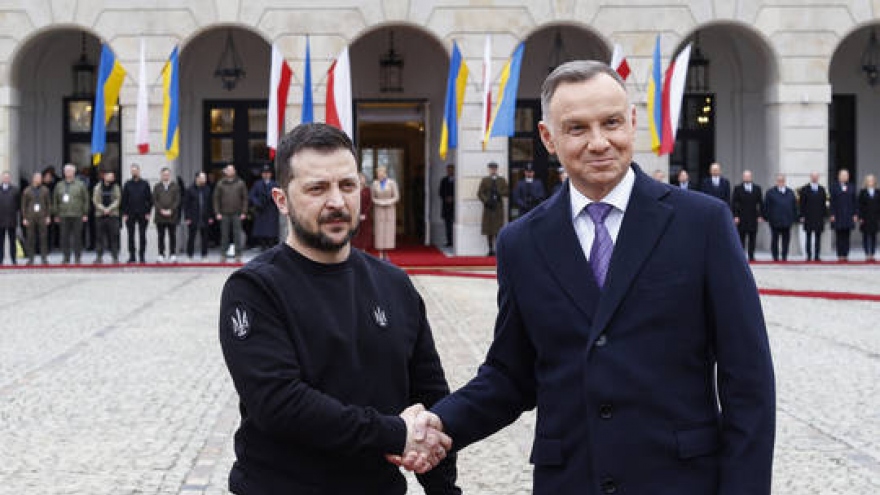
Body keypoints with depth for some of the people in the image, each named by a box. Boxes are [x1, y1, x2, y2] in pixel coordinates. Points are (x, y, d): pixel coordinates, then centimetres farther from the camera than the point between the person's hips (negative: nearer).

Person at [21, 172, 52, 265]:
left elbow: (49, 204, 9)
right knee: (30, 238, 0)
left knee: (43, 238, -2)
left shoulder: (45, 190, 8)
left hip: (42, 218, 0)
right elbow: (24, 205, 7)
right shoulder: (27, 191, 6)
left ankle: (44, 258, 3)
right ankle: (30, 258, 6)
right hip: (30, 218, 0)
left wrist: (48, 216, 1)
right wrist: (24, 218, 0)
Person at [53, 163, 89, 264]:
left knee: (77, 237, 0)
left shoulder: (80, 185, 5)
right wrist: (56, 215, 11)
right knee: (64, 238, 1)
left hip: (77, 216, -2)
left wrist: (85, 214, -2)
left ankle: (77, 258, 6)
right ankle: (66, 257, 8)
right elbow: (55, 201, 16)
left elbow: (86, 200, 4)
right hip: (64, 216, 2)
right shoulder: (59, 185, 12)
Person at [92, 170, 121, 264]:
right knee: (100, 236, 3)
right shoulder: (98, 187, 5)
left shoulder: (116, 187, 6)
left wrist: (109, 208, -13)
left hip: (113, 214, -1)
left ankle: (115, 257, 1)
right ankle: (99, 256, 8)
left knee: (114, 236, -3)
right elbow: (95, 200, 1)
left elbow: (117, 200, 0)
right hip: (100, 215, 1)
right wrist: (103, 209, -11)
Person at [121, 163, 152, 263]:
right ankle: (132, 256, 8)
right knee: (131, 236, 3)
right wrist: (124, 213, -2)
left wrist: (148, 212, -3)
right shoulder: (127, 184, 6)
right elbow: (124, 200, 5)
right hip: (130, 214, 1)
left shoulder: (145, 184, 4)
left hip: (142, 214, -1)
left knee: (142, 236, 2)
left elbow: (150, 199, 4)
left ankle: (142, 256, 7)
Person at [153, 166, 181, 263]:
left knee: (172, 236, -1)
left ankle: (173, 255, 4)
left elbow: (177, 200, 1)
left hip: (172, 216, -1)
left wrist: (171, 210, -10)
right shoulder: (157, 187, 10)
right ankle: (161, 254, 6)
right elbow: (154, 201, 5)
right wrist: (161, 210, -8)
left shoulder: (175, 186, 7)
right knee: (161, 237, 2)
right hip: (160, 216, 1)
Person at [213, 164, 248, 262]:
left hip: (237, 214, 0)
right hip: (224, 214, 1)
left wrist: (244, 212, -2)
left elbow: (245, 198, 5)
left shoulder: (240, 183, 4)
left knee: (237, 235, 0)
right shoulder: (220, 184, 5)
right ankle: (223, 254, 11)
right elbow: (216, 199, 6)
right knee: (224, 235, 4)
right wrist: (217, 212, -2)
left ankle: (238, 254, 5)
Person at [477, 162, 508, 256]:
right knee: (489, 230, -1)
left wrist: (499, 193, -13)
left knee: (498, 230, -4)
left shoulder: (502, 180, 11)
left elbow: (507, 192, 5)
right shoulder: (484, 180, 9)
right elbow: (480, 193, 3)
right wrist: (486, 201, -11)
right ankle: (491, 249, 5)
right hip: (488, 206, 0)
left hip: (499, 207, 0)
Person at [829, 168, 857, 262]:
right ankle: (840, 256, 1)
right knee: (839, 237, -1)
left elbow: (855, 201, 9)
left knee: (846, 237, 3)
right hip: (838, 215, -2)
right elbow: (832, 201, 0)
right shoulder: (834, 187, 3)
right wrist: (832, 214, -7)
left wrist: (855, 214, 2)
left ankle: (845, 255, 5)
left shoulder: (851, 187, 10)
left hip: (849, 216, 2)